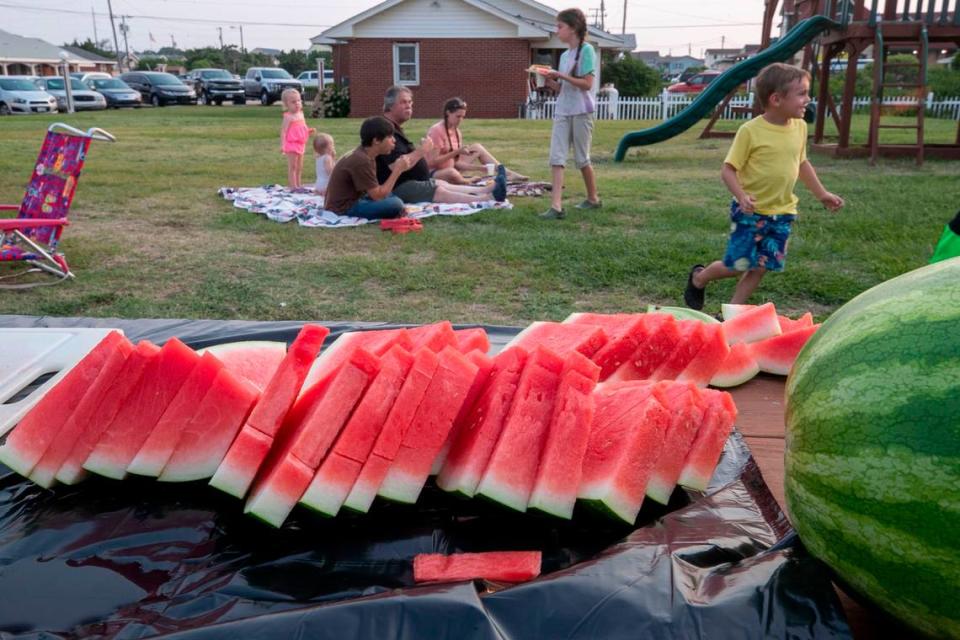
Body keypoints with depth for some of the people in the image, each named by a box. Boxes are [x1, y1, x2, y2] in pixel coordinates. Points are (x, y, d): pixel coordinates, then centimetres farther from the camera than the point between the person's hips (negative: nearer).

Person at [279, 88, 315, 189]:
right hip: (291, 144, -8)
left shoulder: (301, 114, 9)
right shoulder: (288, 116, -13)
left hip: (301, 144, 8)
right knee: (292, 166, -4)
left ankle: (298, 185, 24)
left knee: (299, 167, 14)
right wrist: (282, 145, -24)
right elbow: (283, 131, -17)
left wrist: (309, 130, 0)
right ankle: (292, 186, 0)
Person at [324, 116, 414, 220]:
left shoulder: (363, 154, 7)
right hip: (343, 209, -10)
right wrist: (397, 170, -16)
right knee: (395, 204, -21)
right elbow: (377, 196, -21)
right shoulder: (361, 161, -21)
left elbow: (375, 190, 6)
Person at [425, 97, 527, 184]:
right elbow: (433, 161, -22)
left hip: (450, 169, 8)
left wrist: (483, 167, -8)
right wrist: (456, 152, -24)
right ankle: (471, 181, -8)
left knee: (477, 147, 8)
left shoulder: (456, 132, 5)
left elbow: (456, 162, 3)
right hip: (434, 173, -8)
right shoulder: (437, 130, -18)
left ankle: (507, 173, 2)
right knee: (452, 173, -43)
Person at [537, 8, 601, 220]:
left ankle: (593, 199, 24)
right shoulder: (564, 55, 16)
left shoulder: (586, 50, -6)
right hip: (562, 112, 6)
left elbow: (587, 84, -14)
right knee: (556, 157, -9)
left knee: (581, 159, 4)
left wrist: (560, 76, -16)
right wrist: (549, 80, -1)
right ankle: (556, 206, -15)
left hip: (581, 112, -6)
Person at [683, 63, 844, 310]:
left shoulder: (800, 127, 2)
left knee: (760, 267, 7)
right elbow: (728, 169, -14)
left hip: (782, 213, 6)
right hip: (750, 212, -5)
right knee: (737, 265, 0)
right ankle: (698, 278, 28)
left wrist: (822, 194, 21)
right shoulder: (751, 131, -17)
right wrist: (741, 196, -30)